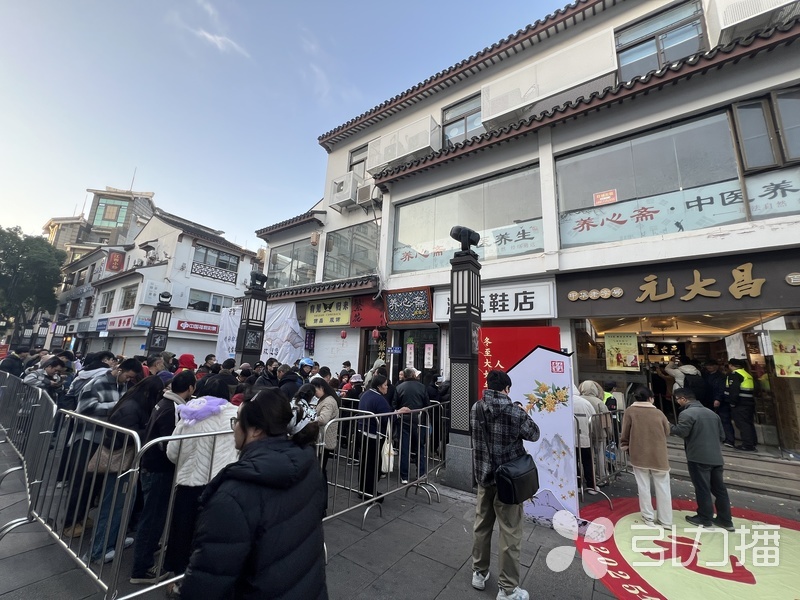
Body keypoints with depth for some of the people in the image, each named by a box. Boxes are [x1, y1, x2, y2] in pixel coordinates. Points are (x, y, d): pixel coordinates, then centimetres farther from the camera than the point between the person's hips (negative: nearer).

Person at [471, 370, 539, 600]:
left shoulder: (476, 408, -6)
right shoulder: (513, 410, -20)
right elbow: (534, 435, -5)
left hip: (484, 476, 5)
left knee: (482, 525, 20)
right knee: (510, 534, 11)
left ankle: (479, 573, 37)